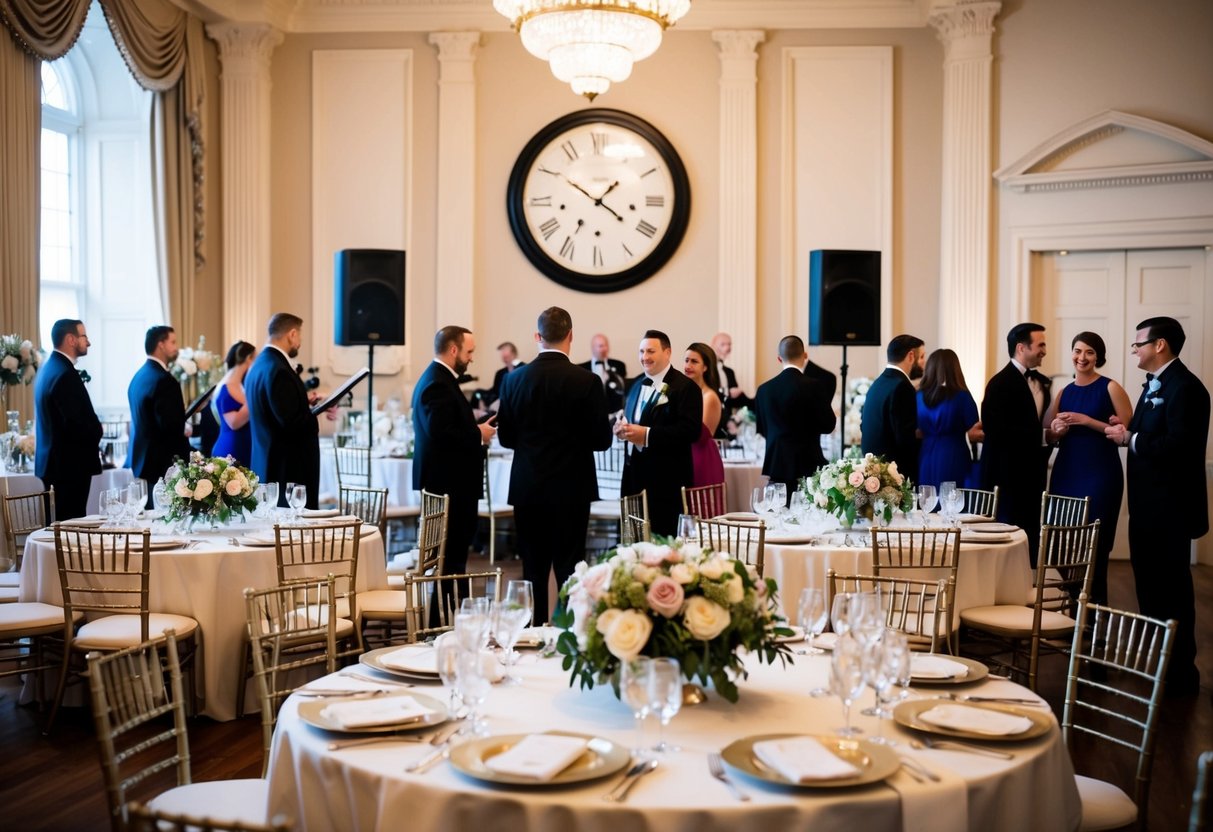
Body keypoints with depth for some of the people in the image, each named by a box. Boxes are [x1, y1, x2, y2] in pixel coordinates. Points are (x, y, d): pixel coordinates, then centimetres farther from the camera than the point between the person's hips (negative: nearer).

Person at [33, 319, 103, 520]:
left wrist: (93, 429, 8)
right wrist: (97, 432, -3)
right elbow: (77, 424, -23)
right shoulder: (65, 374, -18)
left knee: (61, 522, 13)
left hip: (53, 461, 10)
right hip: (70, 464, -10)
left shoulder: (49, 368, 13)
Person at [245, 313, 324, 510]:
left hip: (268, 463, 10)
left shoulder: (260, 364, 12)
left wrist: (304, 401, 15)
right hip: (287, 467, -10)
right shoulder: (278, 370, -19)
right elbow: (292, 422, -23)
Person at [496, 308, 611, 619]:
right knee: (569, 570, 3)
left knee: (533, 570, 10)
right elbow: (601, 440, -8)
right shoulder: (586, 381, -11)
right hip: (571, 489, -3)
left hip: (527, 489, 3)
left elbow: (505, 437, 5)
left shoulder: (514, 379, -1)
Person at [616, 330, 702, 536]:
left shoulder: (685, 386, -8)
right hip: (635, 474, 7)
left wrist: (647, 434, -23)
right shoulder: (637, 383, 16)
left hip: (666, 479, -7)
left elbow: (691, 430, -18)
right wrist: (622, 427, -1)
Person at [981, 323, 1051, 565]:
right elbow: (997, 430, -20)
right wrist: (1041, 434, -19)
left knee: (1031, 539, 8)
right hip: (1008, 474, -7)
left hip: (1033, 472, 8)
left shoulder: (1042, 382, 14)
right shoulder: (1000, 383, -12)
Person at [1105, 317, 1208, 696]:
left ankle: (1181, 674, 12)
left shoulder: (1184, 386, -18)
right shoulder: (1154, 384, 13)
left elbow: (1179, 445, -29)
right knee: (1149, 584, 18)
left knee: (1172, 588, 0)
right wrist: (1127, 431, -2)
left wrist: (1131, 439, -20)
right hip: (1147, 504, 10)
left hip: (1169, 507, -10)